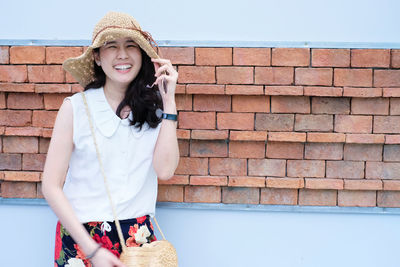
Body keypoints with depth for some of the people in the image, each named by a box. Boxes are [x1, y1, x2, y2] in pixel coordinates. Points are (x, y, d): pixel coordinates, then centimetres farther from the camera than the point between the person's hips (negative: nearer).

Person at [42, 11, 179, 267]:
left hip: (139, 234, 2)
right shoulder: (76, 107, -7)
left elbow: (165, 170, -13)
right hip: (80, 235, -2)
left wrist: (169, 100, -10)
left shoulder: (154, 107, 0)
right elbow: (51, 185, -8)